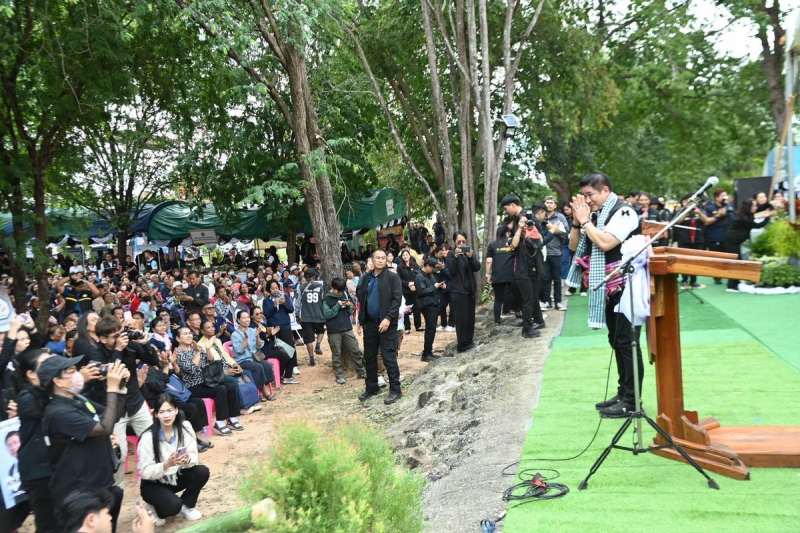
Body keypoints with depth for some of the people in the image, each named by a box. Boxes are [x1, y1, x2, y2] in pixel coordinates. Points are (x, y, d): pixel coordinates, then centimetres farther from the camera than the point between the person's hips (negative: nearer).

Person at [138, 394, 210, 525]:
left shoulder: (185, 427, -13)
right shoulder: (148, 437, -23)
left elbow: (194, 456, -15)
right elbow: (146, 472, -23)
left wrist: (187, 460, -39)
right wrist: (167, 465, -40)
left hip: (176, 476, 4)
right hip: (153, 484, -4)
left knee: (202, 472, -22)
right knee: (174, 505, -30)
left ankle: (187, 506, 4)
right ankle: (155, 509, 7)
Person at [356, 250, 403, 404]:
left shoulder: (392, 277, -4)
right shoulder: (366, 278, 11)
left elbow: (397, 299, -11)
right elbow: (361, 300, 14)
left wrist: (388, 318, -21)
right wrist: (360, 322, 10)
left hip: (386, 323, -5)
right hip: (370, 322, 5)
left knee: (389, 357, -4)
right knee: (369, 356, 12)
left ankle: (395, 390, 4)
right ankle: (372, 387, 26)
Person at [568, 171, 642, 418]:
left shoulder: (623, 212, -13)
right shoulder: (596, 215, 12)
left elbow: (605, 243, -27)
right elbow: (574, 246, 13)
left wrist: (585, 221, -15)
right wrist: (577, 220, -2)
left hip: (625, 288, -9)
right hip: (607, 289, 9)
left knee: (626, 341, -7)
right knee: (616, 341, 13)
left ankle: (631, 400, 0)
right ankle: (623, 393, 22)